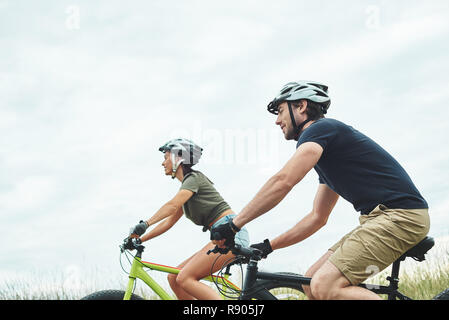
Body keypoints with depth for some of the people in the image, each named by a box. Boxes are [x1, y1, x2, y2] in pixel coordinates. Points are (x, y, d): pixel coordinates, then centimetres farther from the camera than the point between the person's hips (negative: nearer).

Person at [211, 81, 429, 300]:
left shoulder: (321, 128, -7)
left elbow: (283, 182, -20)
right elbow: (317, 217, 25)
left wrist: (233, 225, -16)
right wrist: (269, 246, 21)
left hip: (400, 215, -10)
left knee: (324, 287, -20)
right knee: (312, 283, 7)